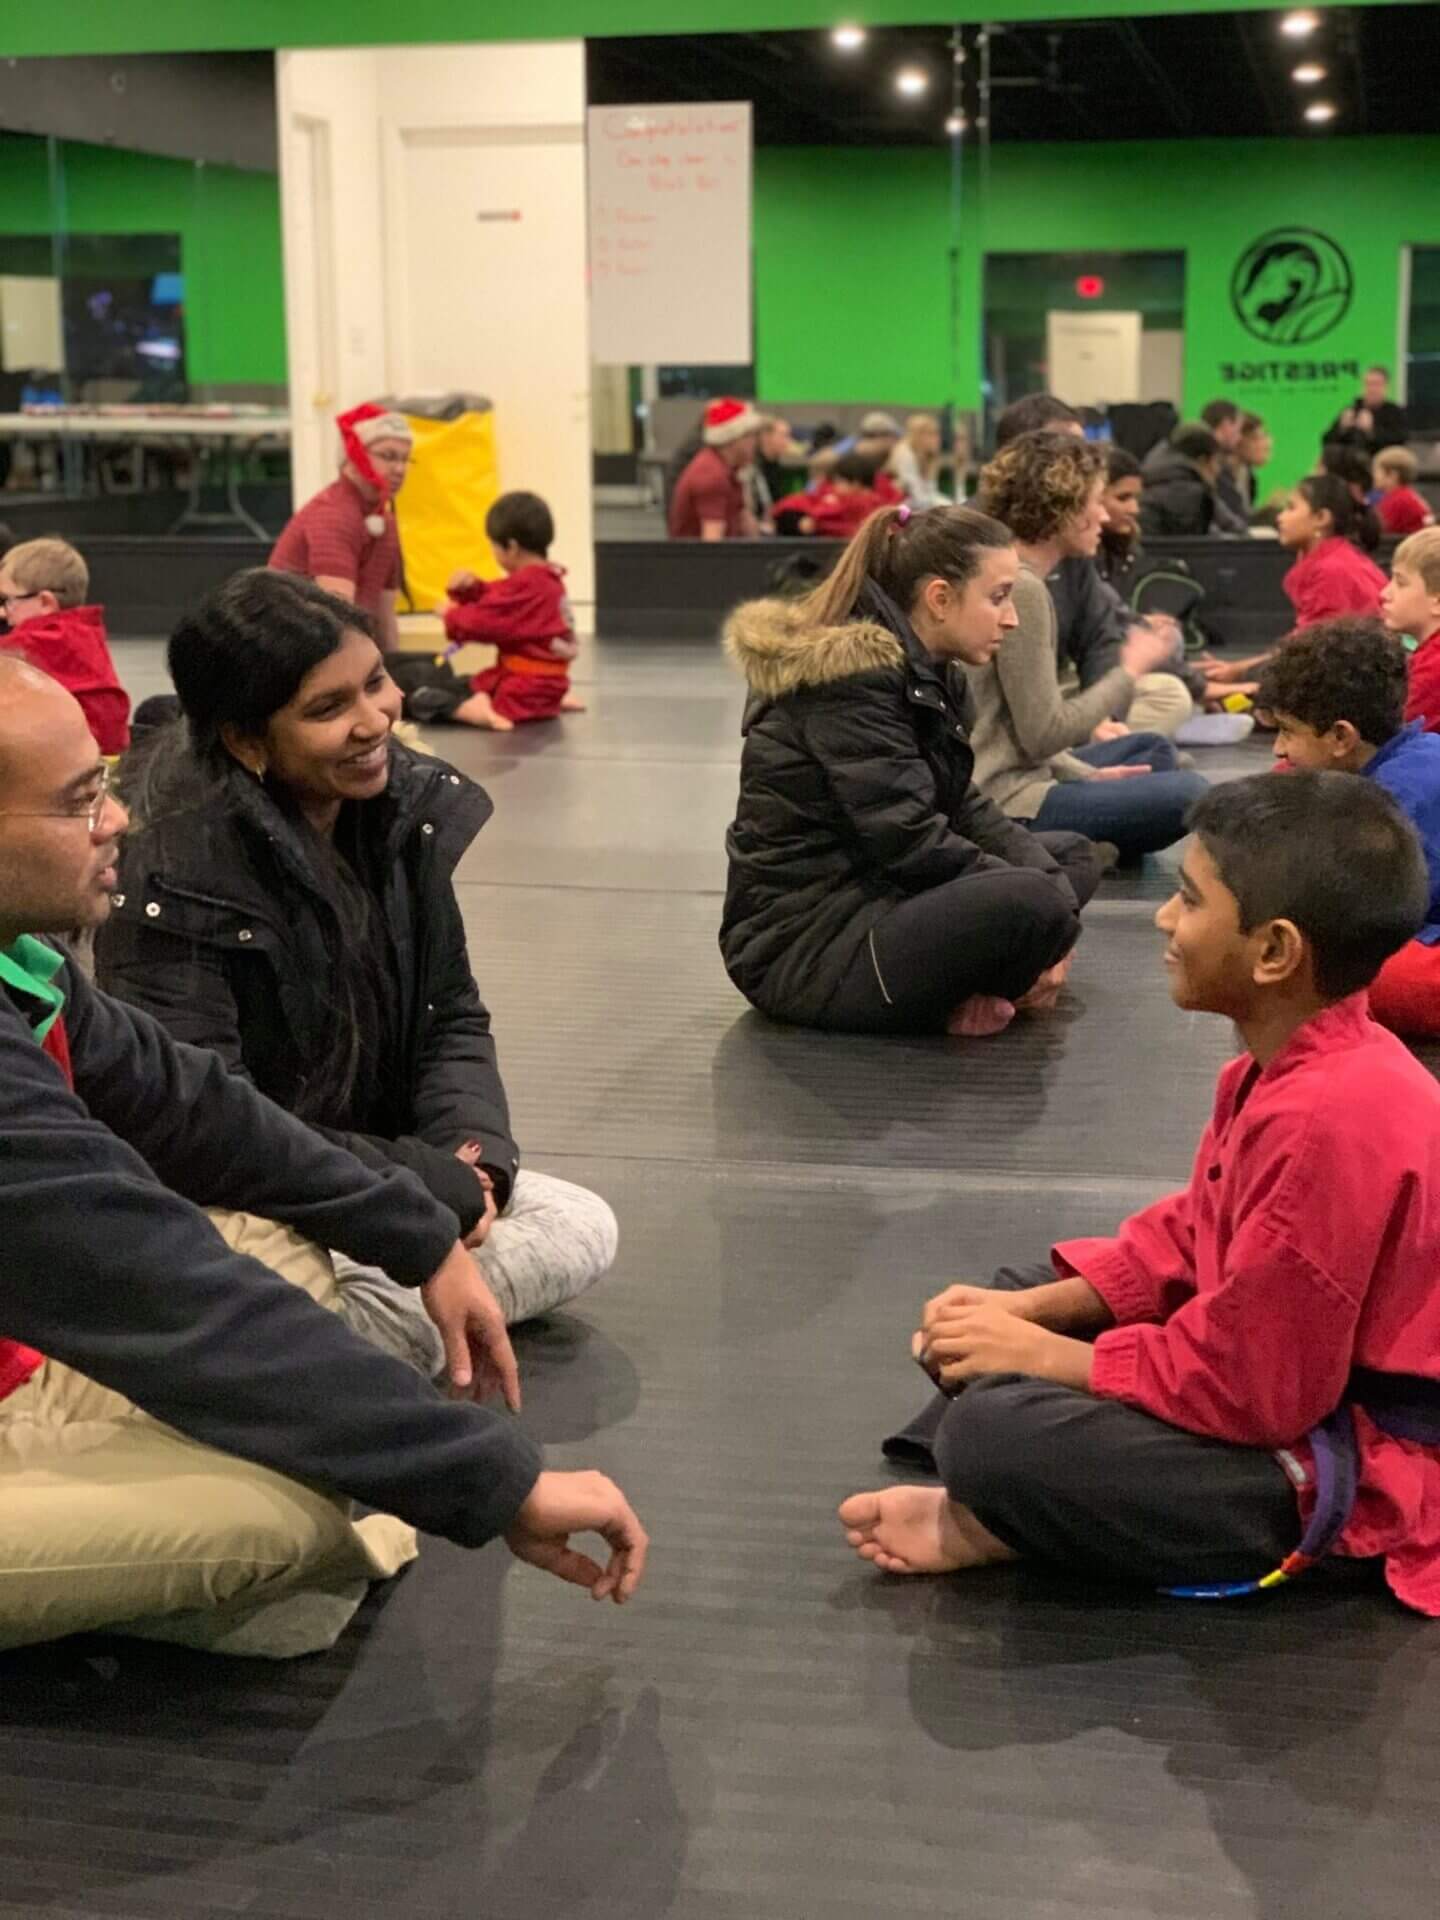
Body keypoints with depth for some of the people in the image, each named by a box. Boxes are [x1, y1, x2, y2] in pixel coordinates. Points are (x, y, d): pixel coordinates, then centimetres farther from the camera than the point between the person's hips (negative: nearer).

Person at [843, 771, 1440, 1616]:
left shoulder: (1327, 1123, -30)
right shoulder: (1300, 1067, 3)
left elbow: (1242, 1383, -26)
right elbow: (1191, 1237, 12)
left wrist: (1042, 1355, -14)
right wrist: (1033, 1311, -1)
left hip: (1348, 1473, -11)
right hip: (1292, 1383, 11)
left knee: (993, 1433, -27)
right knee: (1012, 1299, 15)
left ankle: (1000, 1524, 3)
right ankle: (1007, 1507, -5)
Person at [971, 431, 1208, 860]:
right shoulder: (1022, 589, -17)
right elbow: (1044, 734, -18)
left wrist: (1085, 774, 8)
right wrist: (1130, 671, -7)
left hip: (1014, 776, 11)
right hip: (1006, 806, -11)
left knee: (1152, 750, 25)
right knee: (1188, 795, -15)